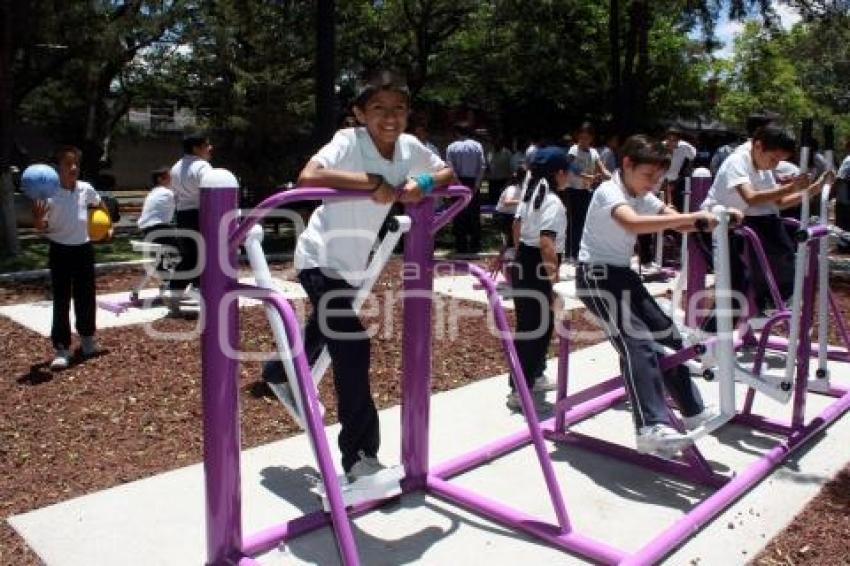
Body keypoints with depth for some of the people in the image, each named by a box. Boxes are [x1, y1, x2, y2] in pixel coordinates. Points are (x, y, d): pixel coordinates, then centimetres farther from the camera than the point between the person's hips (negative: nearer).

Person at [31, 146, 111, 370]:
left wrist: (108, 226, 16)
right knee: (61, 301, 0)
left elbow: (101, 205, 21)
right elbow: (42, 228, -10)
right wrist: (38, 218, -30)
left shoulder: (86, 189, -2)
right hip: (60, 251, -3)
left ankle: (87, 337, 33)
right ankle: (62, 348, 7)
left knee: (86, 296, 14)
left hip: (83, 249, 3)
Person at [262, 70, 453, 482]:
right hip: (322, 259, -7)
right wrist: (373, 181, -38)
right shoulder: (349, 141, -24)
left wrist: (423, 183, -16)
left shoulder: (409, 147, -7)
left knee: (324, 333, 27)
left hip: (354, 263, 7)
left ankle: (279, 373, 59)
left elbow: (448, 174, 6)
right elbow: (307, 177, -40)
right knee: (353, 349, -14)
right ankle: (359, 456, -2)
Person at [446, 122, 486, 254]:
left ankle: (461, 246, 6)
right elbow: (482, 166, -6)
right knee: (475, 214, 10)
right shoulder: (477, 146, 0)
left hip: (459, 182, -1)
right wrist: (477, 184, -6)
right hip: (473, 182, 2)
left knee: (459, 215, 5)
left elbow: (450, 168, -11)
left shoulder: (451, 147, -4)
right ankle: (475, 245, 12)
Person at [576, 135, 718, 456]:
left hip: (622, 273, 9)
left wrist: (712, 219, -16)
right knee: (637, 343, -24)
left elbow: (677, 222, 3)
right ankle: (652, 428, -29)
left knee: (667, 336, 10)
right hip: (596, 275, -9)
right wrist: (693, 217, -39)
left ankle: (693, 411, 23)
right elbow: (634, 224, -39)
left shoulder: (643, 197, 9)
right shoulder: (609, 192, -18)